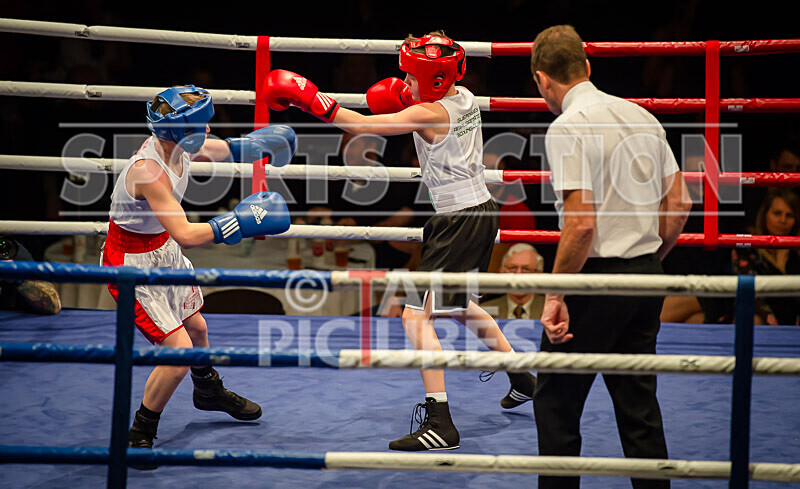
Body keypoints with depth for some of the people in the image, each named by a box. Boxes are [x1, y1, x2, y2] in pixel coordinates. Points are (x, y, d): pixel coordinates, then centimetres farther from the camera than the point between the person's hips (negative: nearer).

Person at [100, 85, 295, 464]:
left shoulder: (176, 144, -9)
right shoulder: (149, 171, -35)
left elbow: (216, 149, 17)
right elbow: (186, 235, -41)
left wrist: (251, 144, 23)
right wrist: (241, 221, -37)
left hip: (164, 252, 9)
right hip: (133, 265, -9)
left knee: (196, 326, 27)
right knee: (179, 353, -12)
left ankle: (208, 391, 57)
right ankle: (138, 436, 8)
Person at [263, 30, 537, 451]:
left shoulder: (430, 113, -19)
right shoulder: (464, 97, 6)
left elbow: (367, 126, -24)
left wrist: (313, 102, -23)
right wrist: (402, 98, 12)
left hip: (460, 220, -10)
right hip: (480, 210, 10)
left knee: (416, 316, -12)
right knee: (458, 305, 30)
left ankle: (440, 424, -17)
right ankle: (521, 377, 43)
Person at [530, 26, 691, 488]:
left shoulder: (569, 127, -14)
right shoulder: (641, 115, 9)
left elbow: (582, 223, -21)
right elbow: (679, 202, 11)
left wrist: (556, 295, -14)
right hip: (647, 277, 7)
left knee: (557, 402, 4)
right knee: (639, 402, 14)